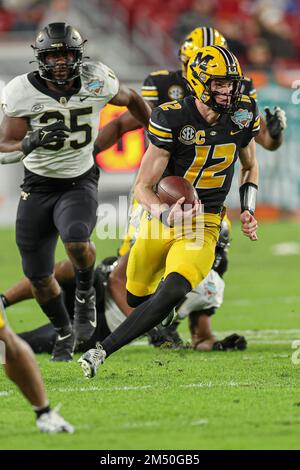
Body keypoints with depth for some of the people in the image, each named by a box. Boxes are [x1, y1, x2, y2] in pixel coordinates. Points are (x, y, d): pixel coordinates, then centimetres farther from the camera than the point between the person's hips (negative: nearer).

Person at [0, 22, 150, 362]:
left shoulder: (96, 82, -12)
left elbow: (130, 99, 10)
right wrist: (31, 143, -33)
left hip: (79, 183, -1)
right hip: (38, 185, 1)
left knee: (75, 239, -33)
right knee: (38, 276, 4)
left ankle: (85, 292, -1)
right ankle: (63, 332, 33)